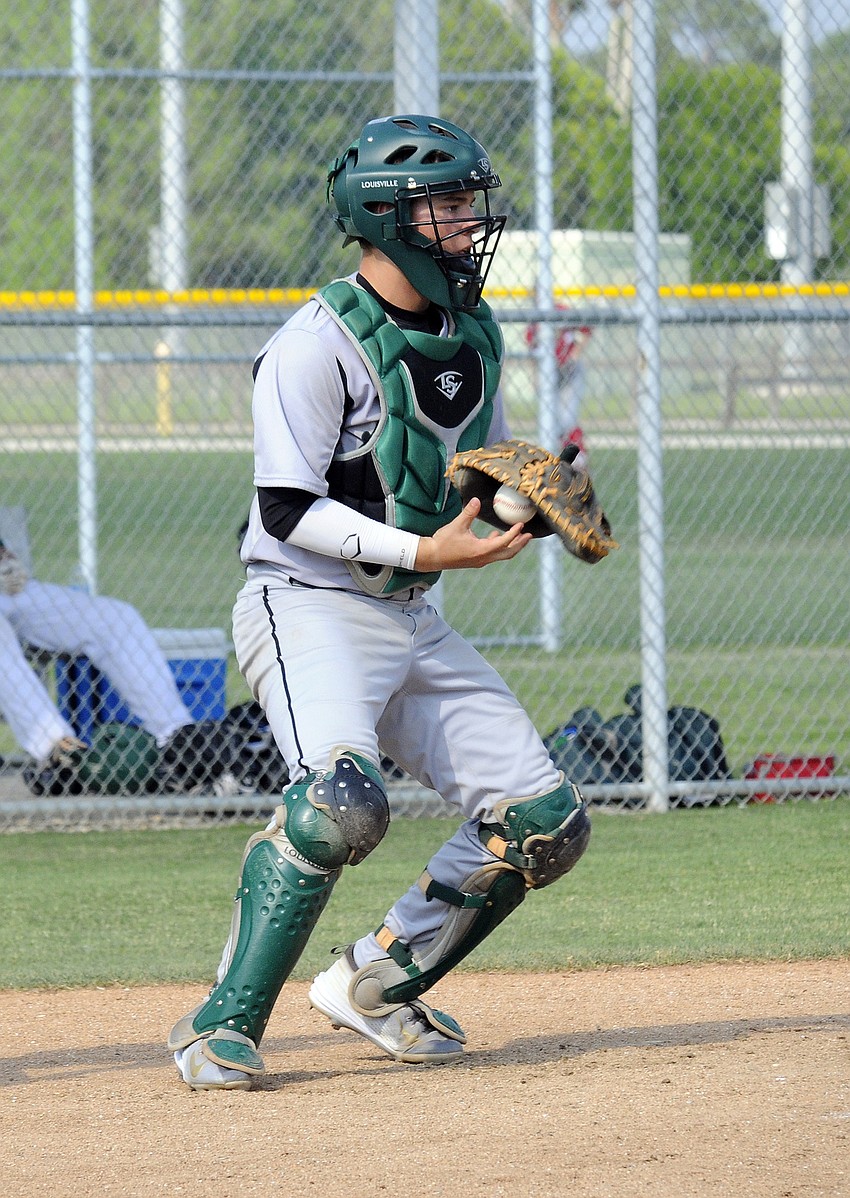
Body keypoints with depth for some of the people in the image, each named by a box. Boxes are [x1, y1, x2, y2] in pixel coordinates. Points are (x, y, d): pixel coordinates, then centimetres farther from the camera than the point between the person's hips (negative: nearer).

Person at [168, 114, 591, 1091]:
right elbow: (288, 510, -17)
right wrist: (425, 550, -24)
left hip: (414, 624, 8)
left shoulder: (473, 335, 10)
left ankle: (374, 983, 15)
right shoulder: (318, 344, -14)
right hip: (308, 608, -8)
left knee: (545, 823, 0)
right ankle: (224, 1027, -24)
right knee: (340, 798, -33)